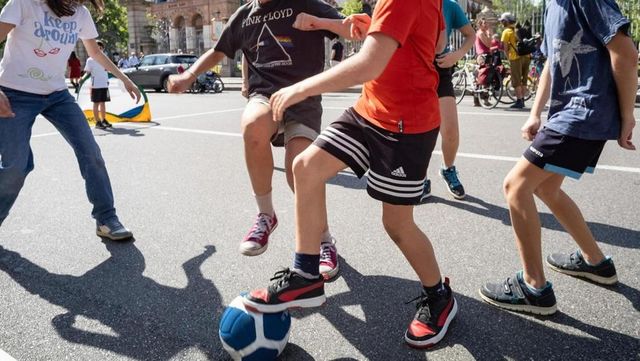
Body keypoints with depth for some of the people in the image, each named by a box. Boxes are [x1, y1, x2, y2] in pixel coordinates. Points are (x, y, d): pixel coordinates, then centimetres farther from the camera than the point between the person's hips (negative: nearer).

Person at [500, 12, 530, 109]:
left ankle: (519, 101, -2)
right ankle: (522, 100, 18)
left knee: (516, 81, 0)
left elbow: (505, 47, -5)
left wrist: (508, 57, 7)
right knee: (523, 80, 13)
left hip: (516, 57, -6)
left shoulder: (506, 31, -1)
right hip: (526, 56, 6)